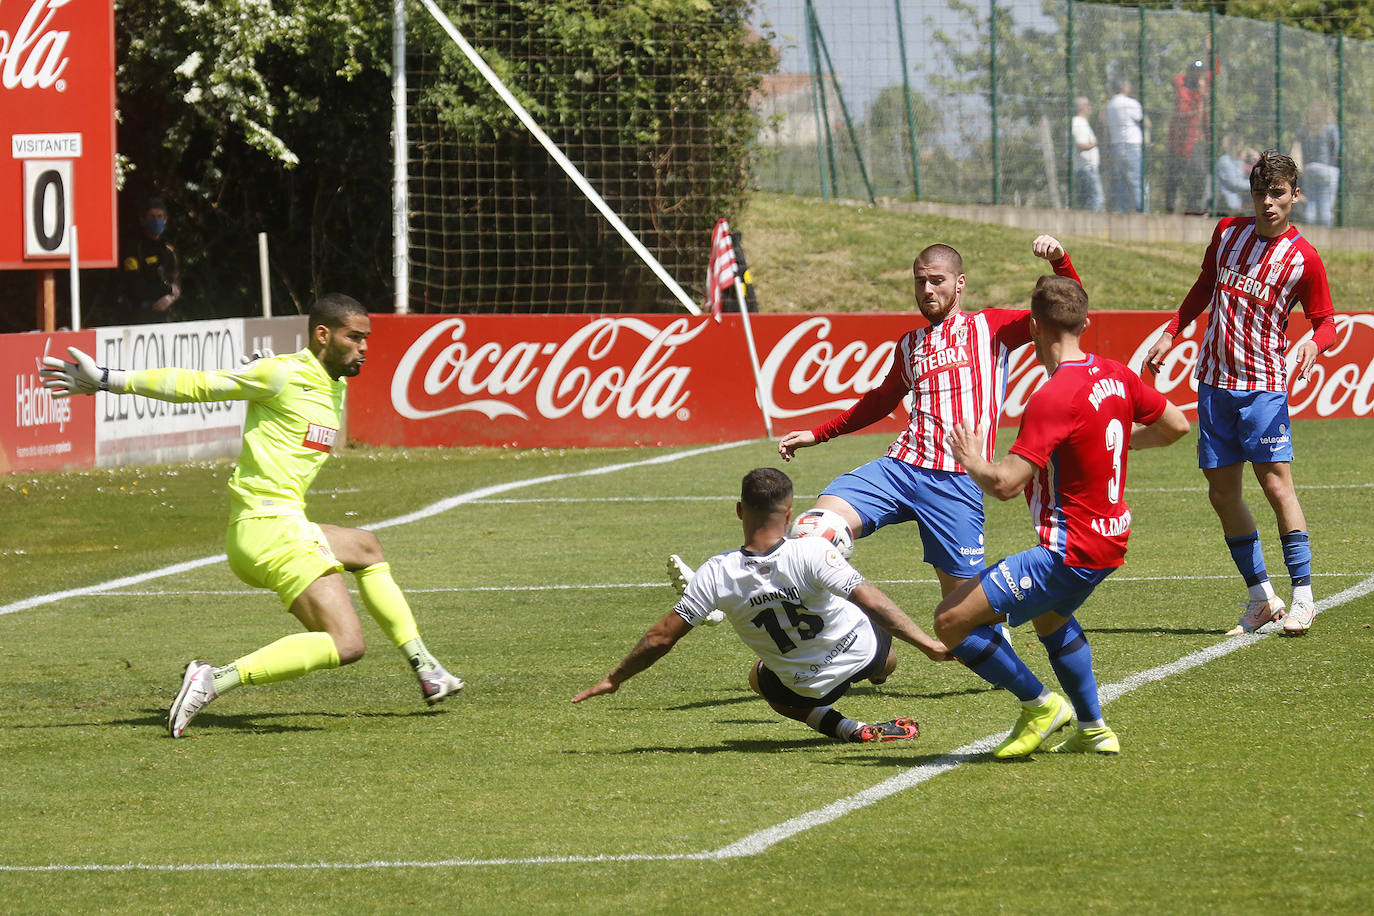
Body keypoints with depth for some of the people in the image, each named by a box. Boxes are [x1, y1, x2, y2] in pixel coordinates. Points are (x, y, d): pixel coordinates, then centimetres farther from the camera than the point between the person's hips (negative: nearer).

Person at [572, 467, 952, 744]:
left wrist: (614, 679, -2)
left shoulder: (717, 575, -23)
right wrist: (926, 643, -23)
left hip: (809, 688, 0)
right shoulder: (812, 553, -31)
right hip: (863, 649, 0)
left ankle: (847, 729, 15)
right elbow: (872, 601, -32)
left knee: (760, 677, 34)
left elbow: (662, 637, -16)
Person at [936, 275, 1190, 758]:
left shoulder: (1055, 397, -25)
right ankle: (1092, 730, 42)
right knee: (1049, 615, 38)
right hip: (1110, 539, 9)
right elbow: (1175, 425, 14)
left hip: (1070, 550, -9)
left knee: (952, 620, -9)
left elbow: (1005, 483, -29)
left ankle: (1038, 703, 4)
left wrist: (971, 461, -8)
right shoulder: (1115, 375, 0)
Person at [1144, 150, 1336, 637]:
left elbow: (1325, 322, 0)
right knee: (1222, 491, 4)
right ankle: (1261, 597, 12)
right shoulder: (1228, 232, 8)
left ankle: (1302, 595, -10)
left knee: (1276, 483, -14)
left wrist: (1314, 343, -22)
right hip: (1215, 380, 5)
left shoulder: (1304, 258, -6)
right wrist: (1171, 332, 17)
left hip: (1263, 384, -5)